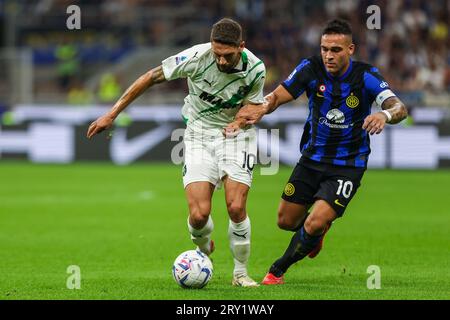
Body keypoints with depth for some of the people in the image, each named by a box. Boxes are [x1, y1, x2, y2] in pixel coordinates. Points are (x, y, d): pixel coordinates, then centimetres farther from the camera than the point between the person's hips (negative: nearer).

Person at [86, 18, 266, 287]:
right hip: (199, 135, 0)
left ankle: (241, 273, 7)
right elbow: (151, 78, -13)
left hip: (236, 135, 1)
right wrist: (112, 115, -12)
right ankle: (204, 249, 22)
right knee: (199, 215, -14)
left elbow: (253, 105, 2)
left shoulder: (255, 69, -16)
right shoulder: (197, 57, -22)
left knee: (236, 207, -16)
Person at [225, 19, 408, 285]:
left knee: (314, 225, -18)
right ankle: (318, 231, 48)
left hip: (348, 166, -4)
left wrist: (386, 115, -55)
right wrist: (262, 108, -35)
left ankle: (278, 271, 7)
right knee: (286, 221, 12)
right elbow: (277, 96, -12)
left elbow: (399, 108, -31)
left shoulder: (365, 76, -20)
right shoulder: (311, 69, -12)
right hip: (312, 158, 4)